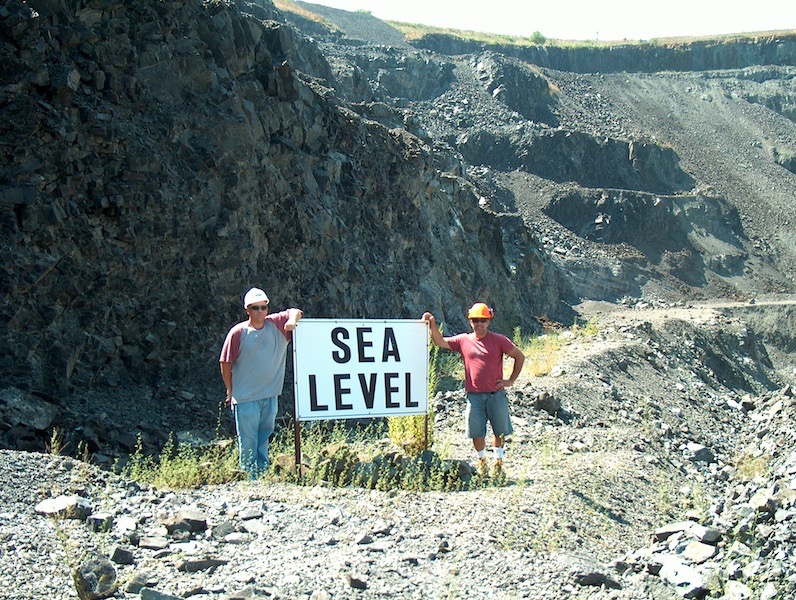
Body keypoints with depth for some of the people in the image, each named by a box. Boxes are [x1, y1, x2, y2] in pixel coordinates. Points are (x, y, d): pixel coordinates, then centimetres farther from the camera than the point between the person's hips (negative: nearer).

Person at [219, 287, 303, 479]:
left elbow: (296, 312, 4)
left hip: (270, 396, 4)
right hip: (246, 398, -4)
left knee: (264, 438, 17)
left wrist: (292, 320, -20)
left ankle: (264, 474, 30)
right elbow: (225, 363, -3)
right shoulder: (238, 332, -8)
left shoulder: (276, 325, 2)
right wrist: (230, 390, 1)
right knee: (248, 442, 0)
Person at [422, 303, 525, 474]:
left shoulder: (498, 340, -1)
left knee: (500, 431, 8)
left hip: (496, 394, -1)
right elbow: (440, 342, 6)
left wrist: (511, 380, 0)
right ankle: (482, 462, 23)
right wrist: (432, 324, -10)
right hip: (474, 395, 2)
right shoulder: (463, 340, 6)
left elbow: (520, 356, 4)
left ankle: (499, 462, 22)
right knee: (477, 433, 6)